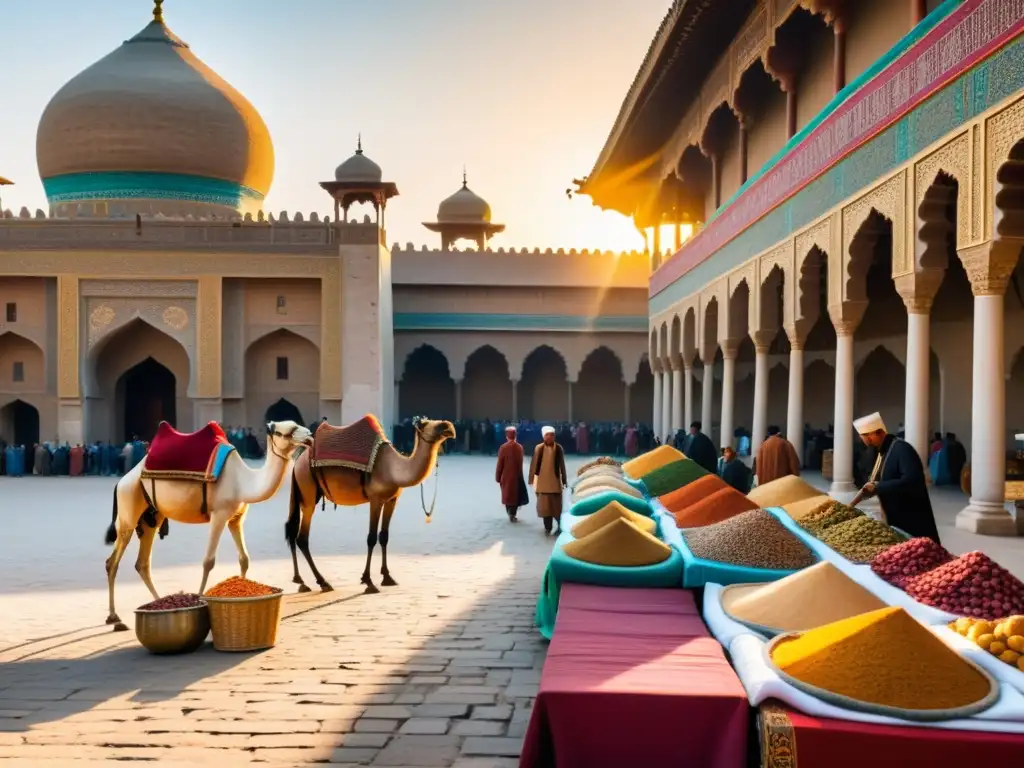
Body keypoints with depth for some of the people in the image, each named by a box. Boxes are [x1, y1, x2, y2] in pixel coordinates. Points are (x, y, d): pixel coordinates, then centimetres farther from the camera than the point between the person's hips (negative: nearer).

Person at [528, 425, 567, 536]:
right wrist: (532, 479, 0)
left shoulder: (558, 448, -5)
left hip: (554, 480, -1)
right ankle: (547, 527, 18)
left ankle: (560, 526, 13)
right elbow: (534, 464, -1)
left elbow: (562, 465, 1)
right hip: (542, 480, 1)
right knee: (544, 504, 7)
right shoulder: (539, 448, -5)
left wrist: (564, 480, 3)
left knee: (556, 504, 2)